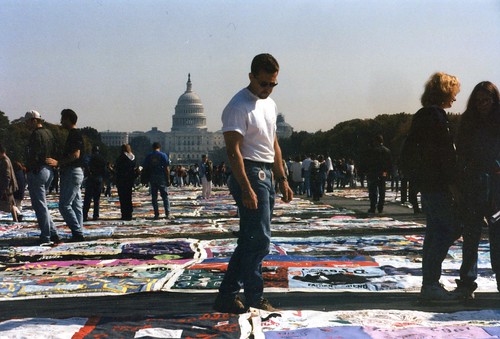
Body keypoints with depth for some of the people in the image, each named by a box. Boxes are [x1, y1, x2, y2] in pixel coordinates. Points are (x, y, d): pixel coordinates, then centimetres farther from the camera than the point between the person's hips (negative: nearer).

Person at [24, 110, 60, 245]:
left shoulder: (36, 134, -13)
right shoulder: (49, 133, 15)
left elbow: (33, 156, -19)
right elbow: (53, 153, 18)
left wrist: (29, 172, -14)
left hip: (37, 172, -9)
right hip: (49, 171, 9)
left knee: (40, 206, -3)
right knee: (42, 204, 17)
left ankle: (46, 238, -1)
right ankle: (53, 234, 15)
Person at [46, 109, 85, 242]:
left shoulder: (74, 134, -13)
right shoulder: (74, 134, 19)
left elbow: (75, 155, -23)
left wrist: (58, 163, -23)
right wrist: (59, 163, 18)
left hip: (72, 172, -10)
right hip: (74, 172, 10)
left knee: (64, 205, -10)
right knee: (76, 205, 9)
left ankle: (78, 233, -9)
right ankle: (79, 234, 12)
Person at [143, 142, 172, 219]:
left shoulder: (148, 156, 6)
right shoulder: (163, 155, -1)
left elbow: (145, 168, 5)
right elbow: (167, 168, -6)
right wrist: (168, 179, -3)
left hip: (152, 178, 2)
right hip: (162, 178, -2)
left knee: (154, 197, 7)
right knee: (165, 196, 2)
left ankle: (156, 214, 4)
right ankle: (167, 214, -4)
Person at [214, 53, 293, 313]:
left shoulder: (270, 105, 17)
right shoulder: (238, 106, -12)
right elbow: (233, 151, -19)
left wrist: (282, 179, 18)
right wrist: (246, 189, -25)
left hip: (266, 175, 10)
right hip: (250, 174, -9)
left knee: (250, 240, 11)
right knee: (259, 240, -8)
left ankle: (227, 297, 19)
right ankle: (255, 299, 5)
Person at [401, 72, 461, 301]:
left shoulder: (422, 116, 17)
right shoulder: (436, 116, -12)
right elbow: (444, 152, -18)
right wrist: (452, 183, -16)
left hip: (426, 182, 10)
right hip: (436, 184, -10)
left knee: (435, 231, 13)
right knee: (448, 229, -7)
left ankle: (429, 284, 18)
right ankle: (430, 284, -7)